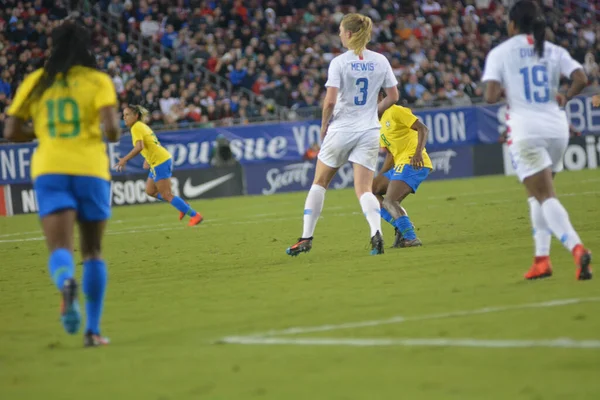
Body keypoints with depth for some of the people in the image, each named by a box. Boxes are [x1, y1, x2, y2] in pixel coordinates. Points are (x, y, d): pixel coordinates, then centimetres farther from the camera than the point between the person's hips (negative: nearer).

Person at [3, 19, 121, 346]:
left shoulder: (35, 82, 9)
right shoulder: (98, 81, 2)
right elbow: (111, 127, -11)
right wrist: (112, 136, 12)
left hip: (49, 170, 1)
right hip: (91, 168, -1)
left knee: (60, 249, -9)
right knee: (93, 251, 14)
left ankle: (67, 285, -45)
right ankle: (92, 330, 13)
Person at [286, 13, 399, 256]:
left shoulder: (339, 62, -10)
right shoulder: (380, 61, 3)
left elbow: (330, 101, -16)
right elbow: (393, 97, 7)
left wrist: (324, 125, 0)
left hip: (341, 129, -3)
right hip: (369, 131, 3)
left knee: (319, 182, 15)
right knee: (364, 189, 1)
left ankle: (306, 237, 15)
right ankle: (376, 231, -27)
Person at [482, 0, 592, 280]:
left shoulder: (500, 53, -1)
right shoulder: (554, 51, 9)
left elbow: (491, 97, -11)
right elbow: (581, 79, -5)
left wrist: (504, 90, 11)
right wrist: (563, 98, 12)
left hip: (526, 129, -4)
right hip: (557, 128, 4)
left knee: (545, 196, -8)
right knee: (538, 194, 20)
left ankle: (577, 248, -29)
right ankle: (542, 259, 15)